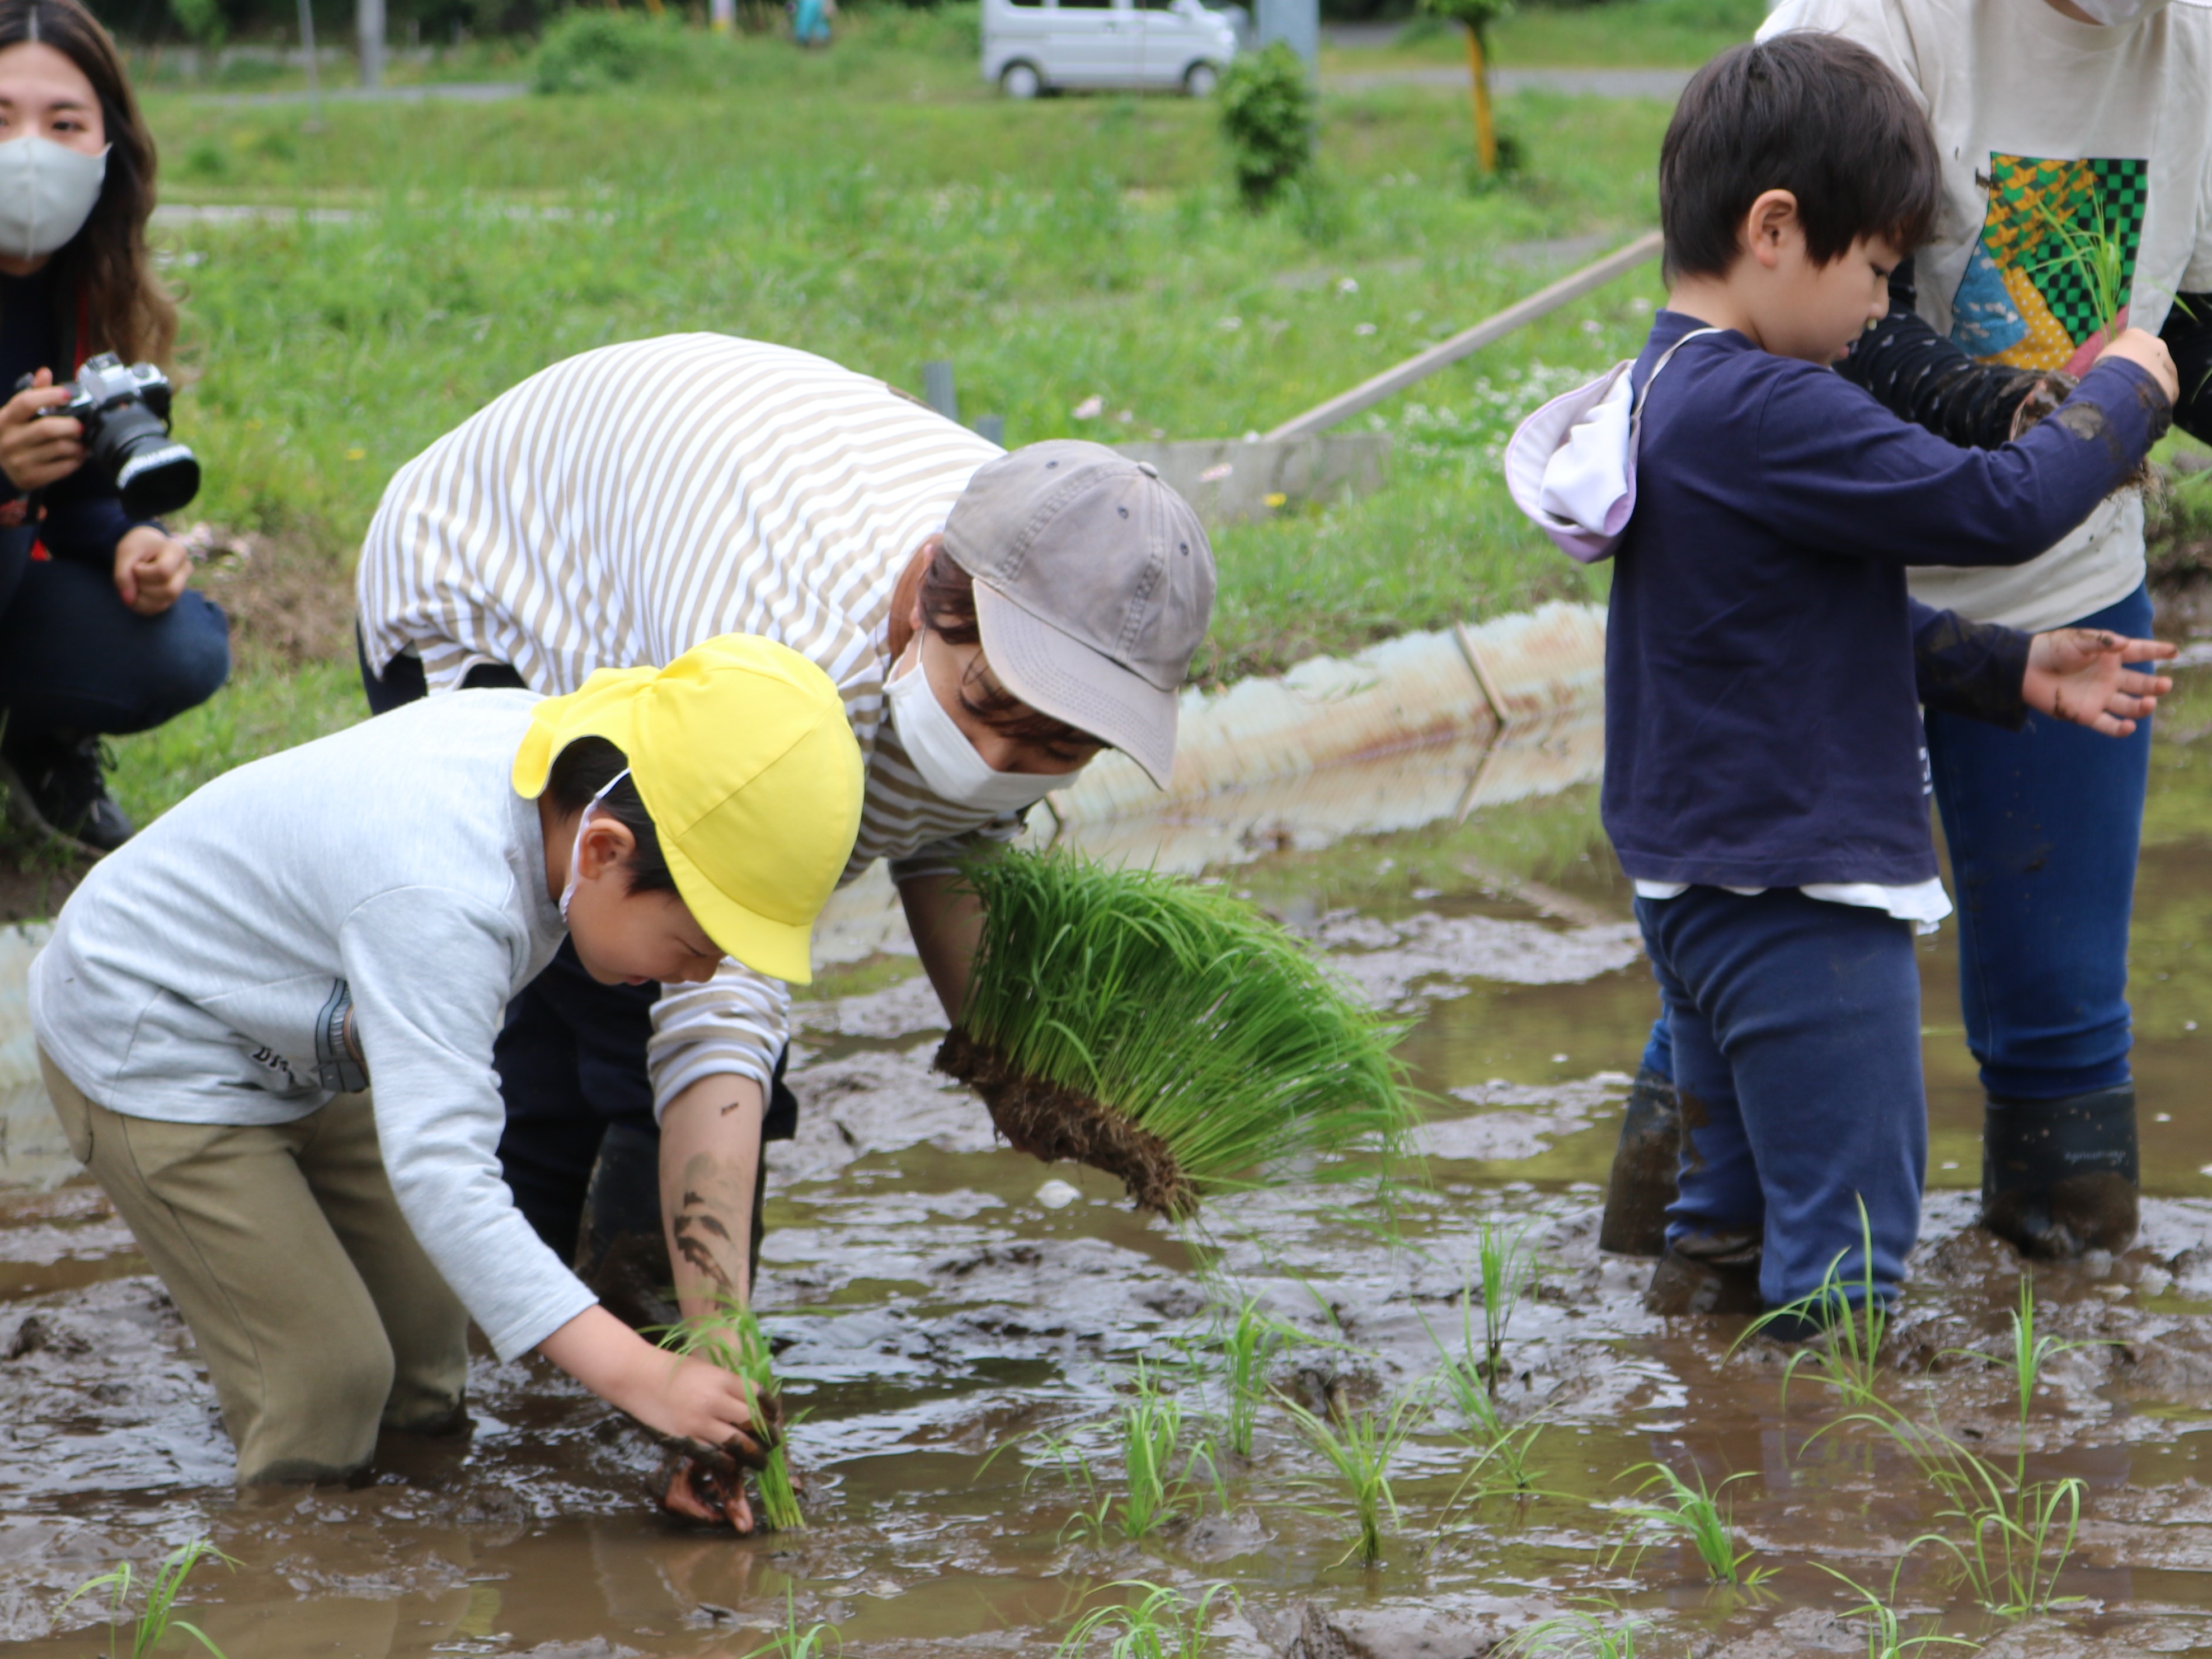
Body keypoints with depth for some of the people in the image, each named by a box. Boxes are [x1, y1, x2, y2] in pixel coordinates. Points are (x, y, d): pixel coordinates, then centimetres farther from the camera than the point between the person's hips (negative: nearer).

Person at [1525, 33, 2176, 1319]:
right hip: (1795, 896, -11)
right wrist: (2124, 394, -6)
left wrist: (2013, 671, 15)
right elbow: (1996, 510, -23)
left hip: (1703, 888, 11)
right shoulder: (1764, 416, -24)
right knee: (1850, 1238, -5)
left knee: (1734, 1217, 20)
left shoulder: (1679, 387, 11)